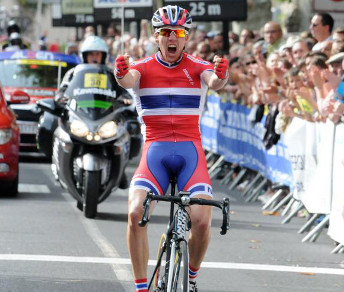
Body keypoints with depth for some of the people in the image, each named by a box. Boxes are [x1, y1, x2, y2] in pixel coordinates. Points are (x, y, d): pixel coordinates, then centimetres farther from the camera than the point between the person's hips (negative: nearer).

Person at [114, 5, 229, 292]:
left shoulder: (198, 67, 3)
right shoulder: (143, 67, 3)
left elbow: (213, 82, -19)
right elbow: (129, 80, -20)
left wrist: (220, 76, -45)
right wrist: (121, 75, -46)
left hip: (190, 150, 0)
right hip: (155, 149, 0)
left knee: (202, 220, -18)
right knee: (136, 214, -23)